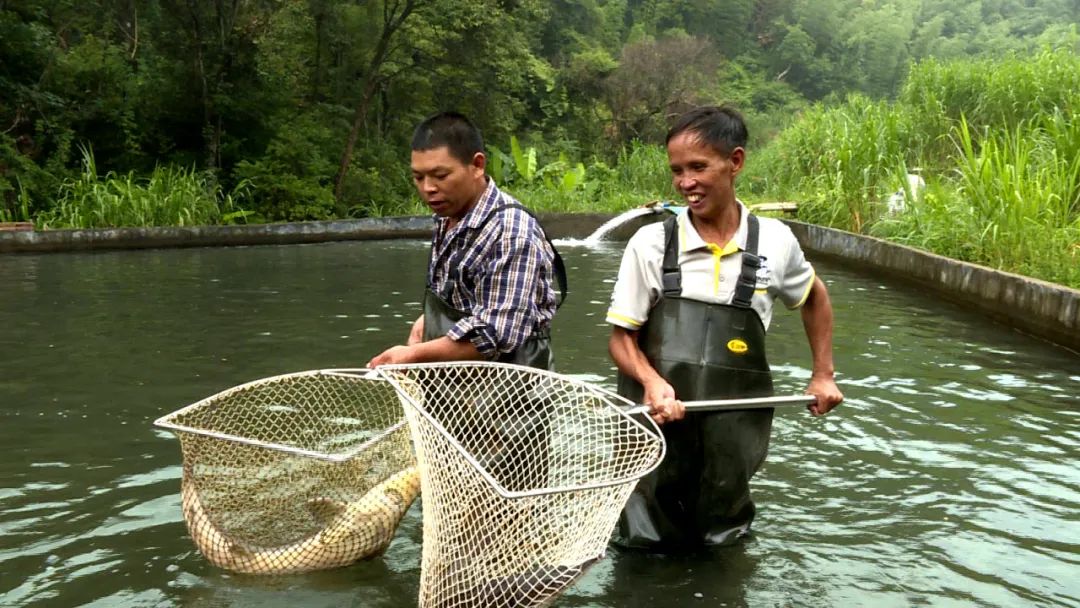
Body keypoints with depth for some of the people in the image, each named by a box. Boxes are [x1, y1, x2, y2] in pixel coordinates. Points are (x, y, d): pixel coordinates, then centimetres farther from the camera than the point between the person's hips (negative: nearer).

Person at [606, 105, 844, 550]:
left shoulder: (774, 241, -1)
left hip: (734, 436, 1)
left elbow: (814, 298, 19)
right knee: (646, 550, 10)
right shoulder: (650, 244, -6)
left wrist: (823, 375, 16)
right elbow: (621, 339, -3)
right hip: (656, 429, -1)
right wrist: (652, 382, -22)